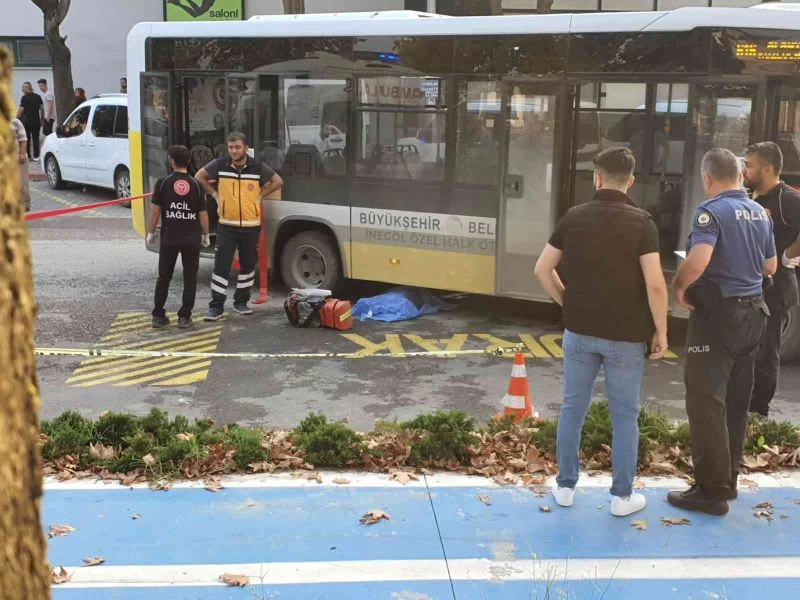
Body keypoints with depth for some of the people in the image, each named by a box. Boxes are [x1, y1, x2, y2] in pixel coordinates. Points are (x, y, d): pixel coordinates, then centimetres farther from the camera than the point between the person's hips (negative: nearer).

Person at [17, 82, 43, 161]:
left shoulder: (25, 97, -10)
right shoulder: (38, 96, 7)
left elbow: (21, 109, -16)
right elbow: (41, 108, 10)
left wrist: (16, 118, -11)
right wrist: (41, 118, 17)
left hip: (27, 120, -4)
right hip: (37, 120, 4)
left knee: (27, 138, 5)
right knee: (36, 138, 8)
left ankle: (27, 156, 6)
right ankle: (36, 156, 5)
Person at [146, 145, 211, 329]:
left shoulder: (162, 183, -5)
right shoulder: (196, 185, -2)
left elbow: (155, 210, -4)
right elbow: (203, 214, -1)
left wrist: (151, 232, 7)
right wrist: (205, 235, 11)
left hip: (169, 238, 0)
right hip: (192, 239, 0)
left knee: (164, 277, 12)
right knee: (190, 278, 8)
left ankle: (158, 315, 14)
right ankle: (184, 316, 7)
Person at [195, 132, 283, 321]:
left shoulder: (258, 167, -3)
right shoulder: (219, 165, -4)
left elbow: (278, 181, 11)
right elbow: (199, 177, 11)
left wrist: (261, 195, 3)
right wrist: (214, 194, 4)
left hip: (251, 226, 1)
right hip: (227, 226, -1)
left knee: (248, 265, 10)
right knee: (221, 266, -5)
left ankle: (241, 302, 25)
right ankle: (216, 307, 0)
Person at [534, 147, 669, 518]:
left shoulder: (574, 217, 0)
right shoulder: (641, 223, -11)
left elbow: (543, 269, 3)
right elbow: (655, 285, -17)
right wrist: (660, 332, -6)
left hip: (579, 330, 3)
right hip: (626, 335, -3)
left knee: (572, 409, 13)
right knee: (624, 416, 8)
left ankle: (565, 486, 21)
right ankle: (622, 495, 15)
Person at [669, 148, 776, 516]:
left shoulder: (712, 210, -15)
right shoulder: (760, 212, 8)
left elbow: (697, 262, -29)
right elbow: (770, 267, 16)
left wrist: (679, 287, -12)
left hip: (719, 312, -8)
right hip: (753, 311, 8)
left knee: (706, 400, -3)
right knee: (737, 400, 15)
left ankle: (712, 490, 0)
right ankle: (728, 478, 24)